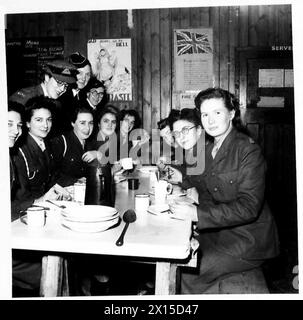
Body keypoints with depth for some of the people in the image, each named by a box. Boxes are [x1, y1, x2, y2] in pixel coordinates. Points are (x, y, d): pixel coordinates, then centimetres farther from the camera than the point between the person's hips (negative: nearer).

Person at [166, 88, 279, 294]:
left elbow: (248, 207, -27)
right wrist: (183, 179, 4)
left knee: (190, 275, -15)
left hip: (249, 238, -8)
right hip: (221, 229, 8)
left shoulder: (249, 151, -19)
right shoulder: (210, 149, 6)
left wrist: (198, 213, -33)